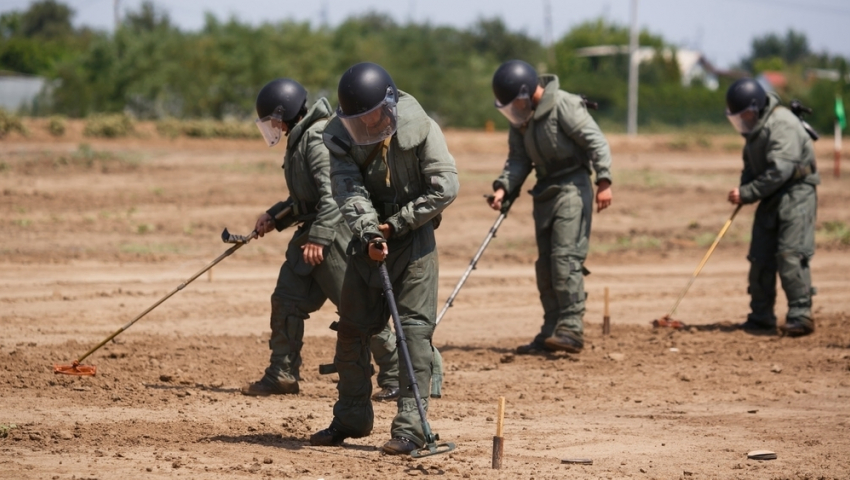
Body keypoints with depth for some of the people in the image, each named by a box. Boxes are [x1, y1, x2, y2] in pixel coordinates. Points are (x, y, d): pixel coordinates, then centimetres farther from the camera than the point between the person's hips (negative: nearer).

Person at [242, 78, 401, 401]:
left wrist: (319, 237, -29)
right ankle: (282, 375, 20)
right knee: (287, 299, 11)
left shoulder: (319, 138, -17)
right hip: (313, 231, 10)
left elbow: (334, 193, -25)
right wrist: (274, 217, 15)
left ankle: (396, 377, -4)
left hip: (336, 231, -10)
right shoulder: (299, 139, 15)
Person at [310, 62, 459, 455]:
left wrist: (396, 224, -18)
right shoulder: (341, 136, -8)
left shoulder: (419, 129, -17)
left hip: (412, 233, -4)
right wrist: (368, 234, -34)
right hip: (369, 235, 4)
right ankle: (352, 418, 23)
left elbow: (445, 187, -19)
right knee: (352, 326, 9)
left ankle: (411, 426, -12)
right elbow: (349, 190, -18)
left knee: (415, 326, -11)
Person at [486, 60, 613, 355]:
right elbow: (518, 159, 9)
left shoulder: (564, 106, -15)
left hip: (571, 188, -8)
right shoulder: (520, 117, 9)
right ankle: (551, 332, 13)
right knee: (545, 264, 8)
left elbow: (596, 141, -16)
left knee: (565, 257, -16)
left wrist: (604, 181, -23)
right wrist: (503, 187, -7)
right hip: (544, 191, 8)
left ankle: (571, 329, -18)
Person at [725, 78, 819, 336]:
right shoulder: (755, 128, 10)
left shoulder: (782, 124, -21)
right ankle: (761, 317, 14)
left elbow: (780, 171, -26)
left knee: (790, 254, -17)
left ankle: (800, 315, -15)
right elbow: (751, 166, 19)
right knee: (760, 257, 6)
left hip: (796, 192, -9)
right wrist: (742, 191, -1)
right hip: (771, 197, 9)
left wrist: (747, 193, -21)